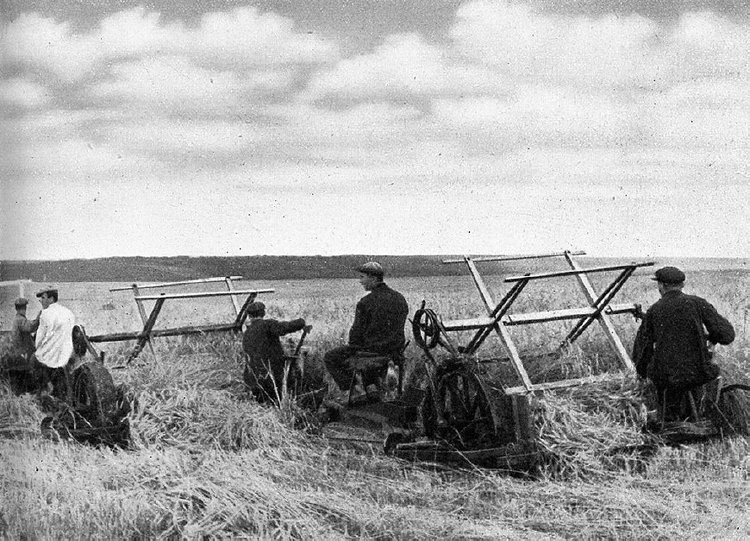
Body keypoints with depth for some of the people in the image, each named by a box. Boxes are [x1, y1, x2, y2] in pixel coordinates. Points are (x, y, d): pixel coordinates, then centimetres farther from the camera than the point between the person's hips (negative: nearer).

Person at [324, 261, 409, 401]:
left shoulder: (366, 302, -17)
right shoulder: (400, 298, 4)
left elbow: (357, 332, -14)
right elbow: (398, 329, 12)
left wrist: (353, 348, 4)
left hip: (372, 350, -7)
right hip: (396, 350, 7)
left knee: (330, 358, 11)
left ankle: (347, 389, 1)